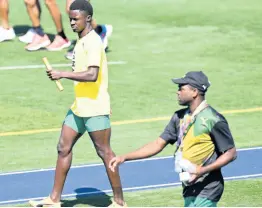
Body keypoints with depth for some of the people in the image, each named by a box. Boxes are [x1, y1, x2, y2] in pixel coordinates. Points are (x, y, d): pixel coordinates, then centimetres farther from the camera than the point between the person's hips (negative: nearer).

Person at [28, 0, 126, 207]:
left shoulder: (93, 42, -17)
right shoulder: (81, 41, 12)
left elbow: (92, 75, -29)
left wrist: (62, 74, -27)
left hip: (95, 108, -9)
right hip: (79, 107, 10)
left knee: (104, 152, -2)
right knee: (64, 148, 9)